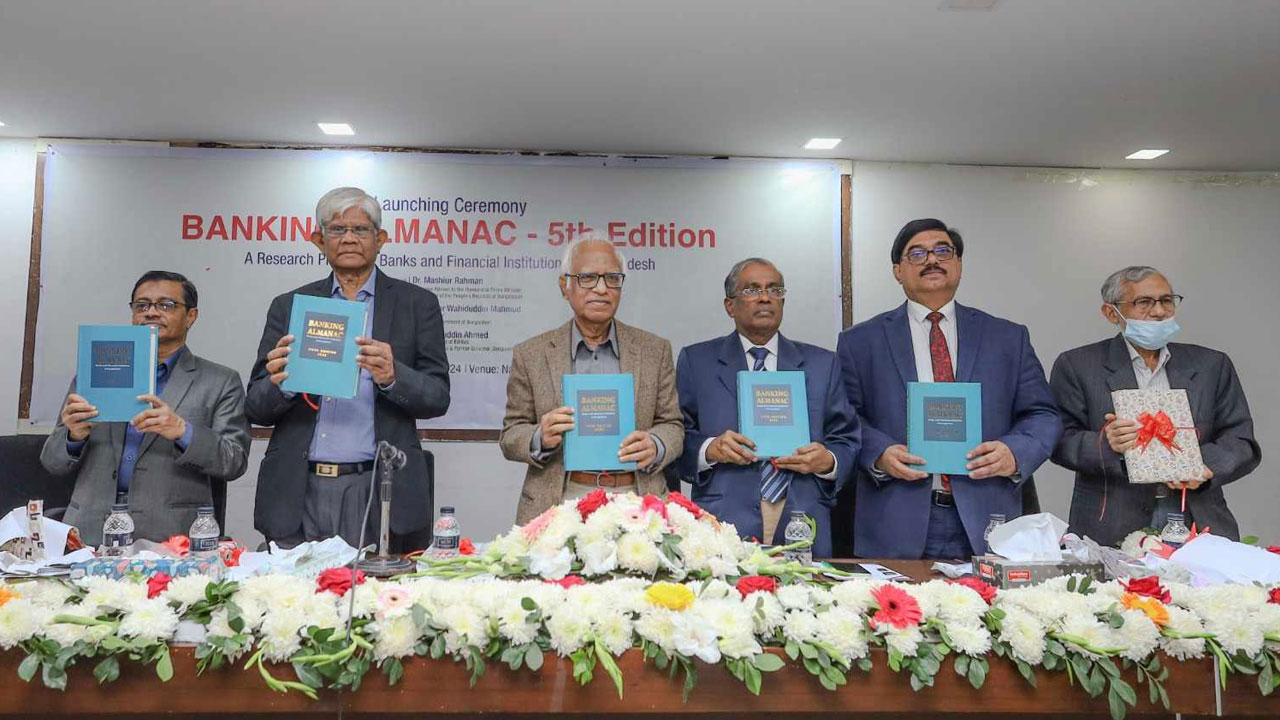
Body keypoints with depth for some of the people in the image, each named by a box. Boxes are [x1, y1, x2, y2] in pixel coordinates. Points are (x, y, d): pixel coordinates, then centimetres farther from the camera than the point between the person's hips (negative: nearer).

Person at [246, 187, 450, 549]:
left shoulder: (416, 304, 7)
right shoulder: (288, 306, 12)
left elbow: (438, 397, 0)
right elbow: (256, 409, 9)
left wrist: (393, 377, -19)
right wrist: (279, 383, -13)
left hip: (380, 493, -1)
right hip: (299, 494, 2)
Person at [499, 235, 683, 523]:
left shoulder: (655, 351, 10)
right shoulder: (530, 355, 7)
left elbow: (671, 425, 11)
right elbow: (510, 436, 8)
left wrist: (654, 447, -11)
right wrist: (541, 439, -13)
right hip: (558, 506, -1)